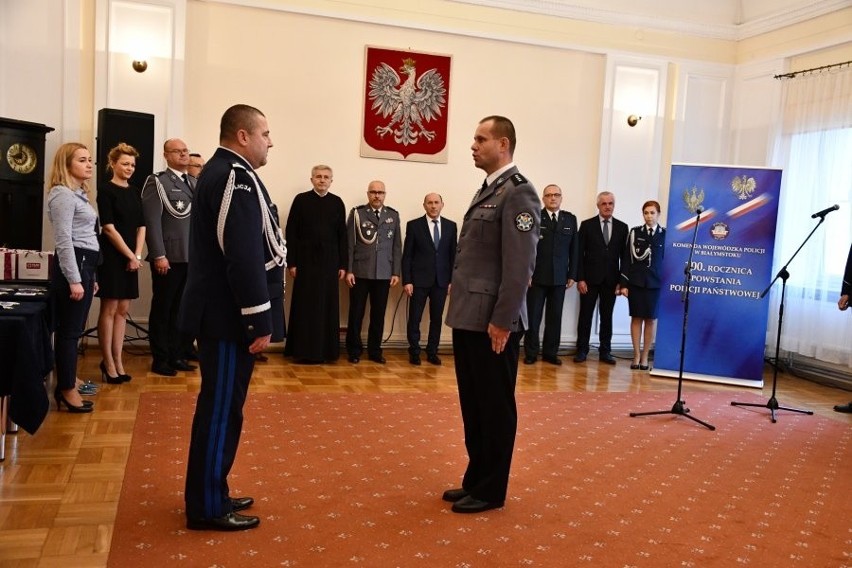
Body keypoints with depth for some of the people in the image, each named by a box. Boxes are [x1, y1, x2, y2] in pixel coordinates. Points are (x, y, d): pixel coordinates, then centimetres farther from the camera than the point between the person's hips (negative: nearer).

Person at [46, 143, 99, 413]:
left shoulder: (79, 194, 20)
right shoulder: (63, 194, -11)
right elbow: (64, 240, -18)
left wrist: (91, 276, 22)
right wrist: (74, 279, -21)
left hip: (84, 264, 10)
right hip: (73, 265, -10)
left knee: (74, 329, 14)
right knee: (69, 330, -4)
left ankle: (67, 381, 22)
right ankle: (67, 390, 3)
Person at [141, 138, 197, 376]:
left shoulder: (195, 183, 15)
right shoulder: (157, 181, -3)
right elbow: (152, 221, -10)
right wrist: (159, 255, -17)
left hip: (192, 256, 5)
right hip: (169, 257, -5)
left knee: (183, 309, 11)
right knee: (163, 309, 5)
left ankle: (177, 355, 21)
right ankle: (160, 359, 13)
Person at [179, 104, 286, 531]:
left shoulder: (224, 171, 16)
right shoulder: (235, 176, -17)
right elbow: (243, 256, -24)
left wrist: (256, 317, 22)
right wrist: (259, 322, -21)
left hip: (222, 312, 11)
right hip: (229, 316, -11)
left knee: (220, 406, 17)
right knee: (221, 408, -1)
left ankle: (210, 494, 28)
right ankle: (207, 508, 11)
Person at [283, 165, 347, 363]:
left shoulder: (337, 202, 6)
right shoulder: (301, 200, 1)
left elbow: (342, 235, 6)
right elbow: (291, 233, -1)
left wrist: (342, 264, 2)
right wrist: (291, 262, -6)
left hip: (329, 262, 2)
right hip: (306, 261, -2)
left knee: (327, 306, 5)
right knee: (304, 307, 2)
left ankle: (325, 350, 12)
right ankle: (303, 350, 9)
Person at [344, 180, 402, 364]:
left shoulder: (393, 215, 8)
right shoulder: (357, 213, 2)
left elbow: (397, 246, 7)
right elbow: (349, 244, -1)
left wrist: (396, 272, 2)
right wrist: (348, 270, -6)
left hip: (384, 274, 2)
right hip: (360, 272, -2)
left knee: (378, 314, 7)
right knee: (356, 313, 4)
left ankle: (375, 351, 17)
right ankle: (354, 350, 15)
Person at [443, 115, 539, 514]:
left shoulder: (518, 193, -12)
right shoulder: (487, 190, 17)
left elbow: (520, 264, -19)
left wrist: (501, 321, -20)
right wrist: (461, 310, 16)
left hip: (492, 323, -9)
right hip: (468, 318, 9)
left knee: (495, 407, 4)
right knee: (473, 406, 16)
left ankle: (491, 490, 17)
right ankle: (475, 480, 29)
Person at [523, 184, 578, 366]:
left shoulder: (570, 219, 9)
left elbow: (574, 249, 9)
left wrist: (572, 274, 5)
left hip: (560, 277, 3)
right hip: (537, 276, -3)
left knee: (555, 317, 6)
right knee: (533, 316, 2)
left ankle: (550, 352, 16)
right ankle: (531, 352, 11)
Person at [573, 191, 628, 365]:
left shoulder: (622, 227, 7)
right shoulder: (587, 225, 1)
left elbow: (624, 256, 6)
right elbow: (579, 254, -2)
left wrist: (621, 281, 0)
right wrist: (580, 278, -9)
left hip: (611, 280, 2)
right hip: (590, 279, -2)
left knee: (607, 317, 7)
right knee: (585, 315, 3)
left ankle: (605, 351, 14)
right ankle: (582, 350, 10)